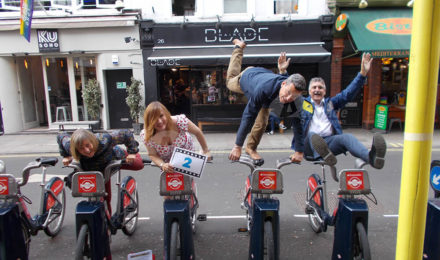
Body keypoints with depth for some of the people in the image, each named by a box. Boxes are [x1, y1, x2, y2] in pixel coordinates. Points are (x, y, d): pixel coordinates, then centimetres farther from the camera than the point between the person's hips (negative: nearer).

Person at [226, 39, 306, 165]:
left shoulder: (295, 97, -41)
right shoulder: (264, 89, -53)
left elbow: (298, 123, -33)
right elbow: (248, 116, -49)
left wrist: (299, 151, -33)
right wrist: (237, 146, -46)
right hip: (248, 76, -2)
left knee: (262, 122, -12)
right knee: (230, 81, 33)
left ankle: (251, 148, 16)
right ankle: (238, 46, 52)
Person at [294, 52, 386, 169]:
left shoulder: (331, 103, 25)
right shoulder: (303, 103, 17)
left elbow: (348, 93, 16)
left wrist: (363, 73, 6)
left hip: (329, 142, 2)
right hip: (309, 144, -1)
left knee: (347, 137, -28)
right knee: (311, 135, -34)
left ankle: (371, 157, -56)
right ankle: (323, 154, -66)